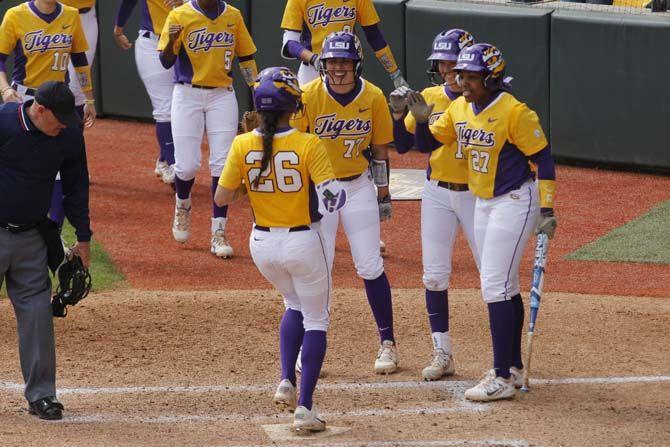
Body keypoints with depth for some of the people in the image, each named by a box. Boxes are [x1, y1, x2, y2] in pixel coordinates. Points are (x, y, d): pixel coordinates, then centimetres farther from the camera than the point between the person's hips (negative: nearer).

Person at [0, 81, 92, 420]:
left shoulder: (69, 135, -2)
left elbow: (76, 185, 10)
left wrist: (83, 238, 12)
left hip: (31, 237, 4)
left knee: (37, 312, 2)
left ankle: (41, 395, 9)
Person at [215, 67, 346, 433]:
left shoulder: (243, 145, -8)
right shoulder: (308, 145, -16)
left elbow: (221, 198, -3)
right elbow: (330, 197, -20)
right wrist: (340, 196, 2)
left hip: (262, 243, 4)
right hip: (302, 242, -4)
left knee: (294, 306, 28)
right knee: (315, 320, 11)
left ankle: (286, 381, 10)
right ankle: (305, 408, 3)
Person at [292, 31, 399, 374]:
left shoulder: (373, 98, -8)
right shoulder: (308, 97, -15)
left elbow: (379, 150, 3)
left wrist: (383, 195, 8)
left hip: (359, 186, 1)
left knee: (370, 266, 1)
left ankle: (387, 343, 11)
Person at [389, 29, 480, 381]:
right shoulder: (429, 97, 3)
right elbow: (403, 146, 6)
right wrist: (399, 113, -10)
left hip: (476, 194, -4)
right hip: (437, 193, 4)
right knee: (434, 275, 3)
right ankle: (442, 354, 13)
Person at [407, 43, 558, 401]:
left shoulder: (514, 112, -19)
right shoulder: (459, 110, 4)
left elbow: (543, 159, -15)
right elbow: (426, 144, 11)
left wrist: (547, 211, -19)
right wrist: (421, 119, -10)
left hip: (515, 202, -8)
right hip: (483, 203, 8)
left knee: (495, 286, -12)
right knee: (504, 287, 15)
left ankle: (502, 379, -12)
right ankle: (513, 367, 25)